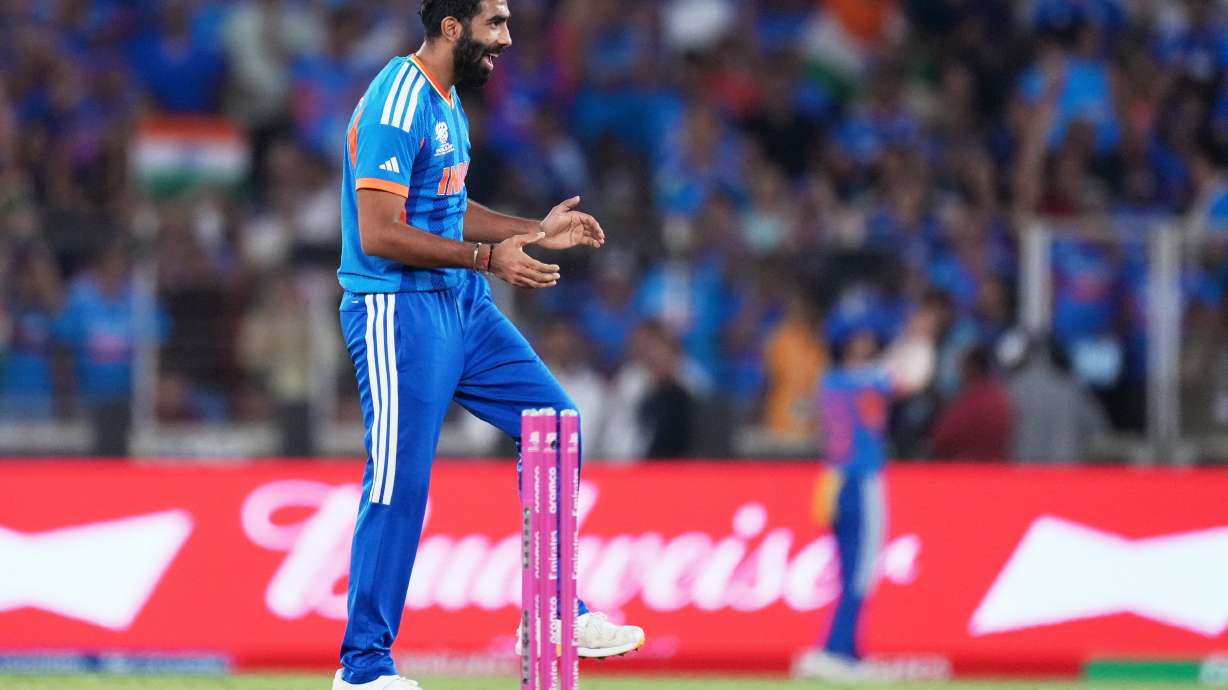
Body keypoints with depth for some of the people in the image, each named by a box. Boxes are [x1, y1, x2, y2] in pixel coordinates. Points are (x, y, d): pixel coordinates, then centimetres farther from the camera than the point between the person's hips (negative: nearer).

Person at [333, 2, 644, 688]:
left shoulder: (447, 103, 14)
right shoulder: (398, 105, -18)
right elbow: (379, 234, -23)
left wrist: (535, 231, 15)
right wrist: (488, 257, -22)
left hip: (464, 309, 10)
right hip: (400, 311, -10)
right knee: (400, 487, -7)